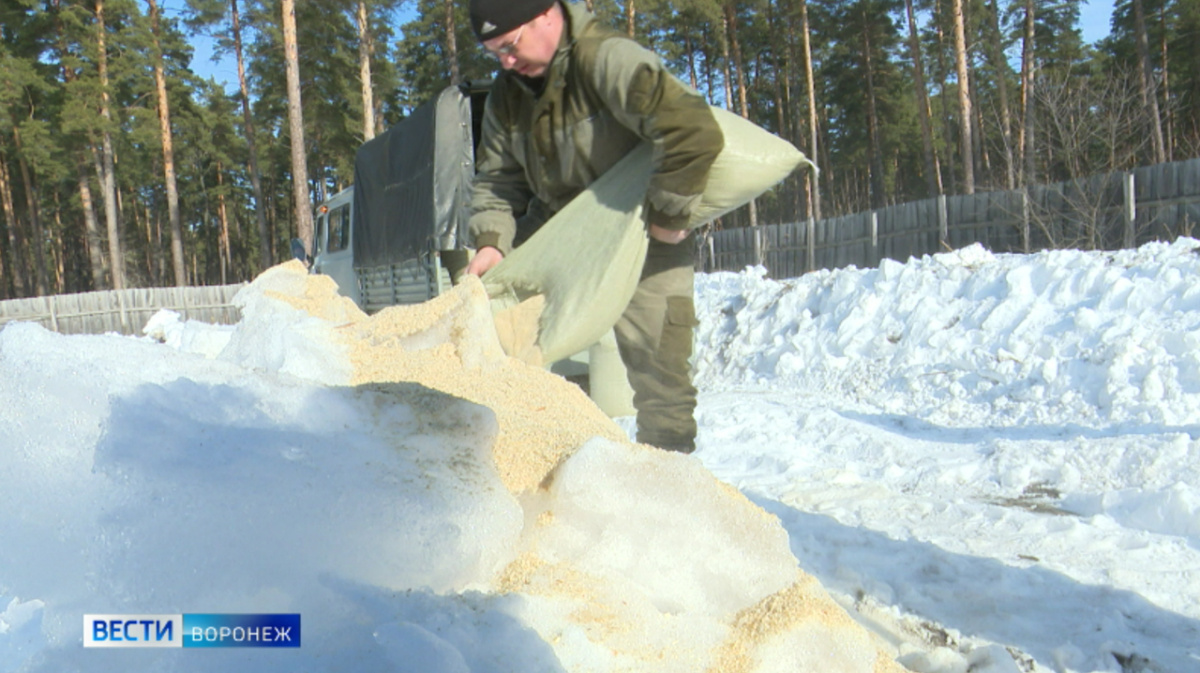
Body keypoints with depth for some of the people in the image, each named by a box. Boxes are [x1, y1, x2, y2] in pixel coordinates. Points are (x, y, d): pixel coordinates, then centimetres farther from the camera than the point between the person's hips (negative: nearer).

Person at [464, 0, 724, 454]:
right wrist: (491, 240, -14)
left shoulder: (607, 60, -29)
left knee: (656, 366, -4)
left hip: (643, 236, -6)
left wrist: (668, 215, -30)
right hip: (558, 229, 7)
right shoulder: (507, 93, -3)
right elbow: (496, 176, 4)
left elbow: (696, 131, -40)